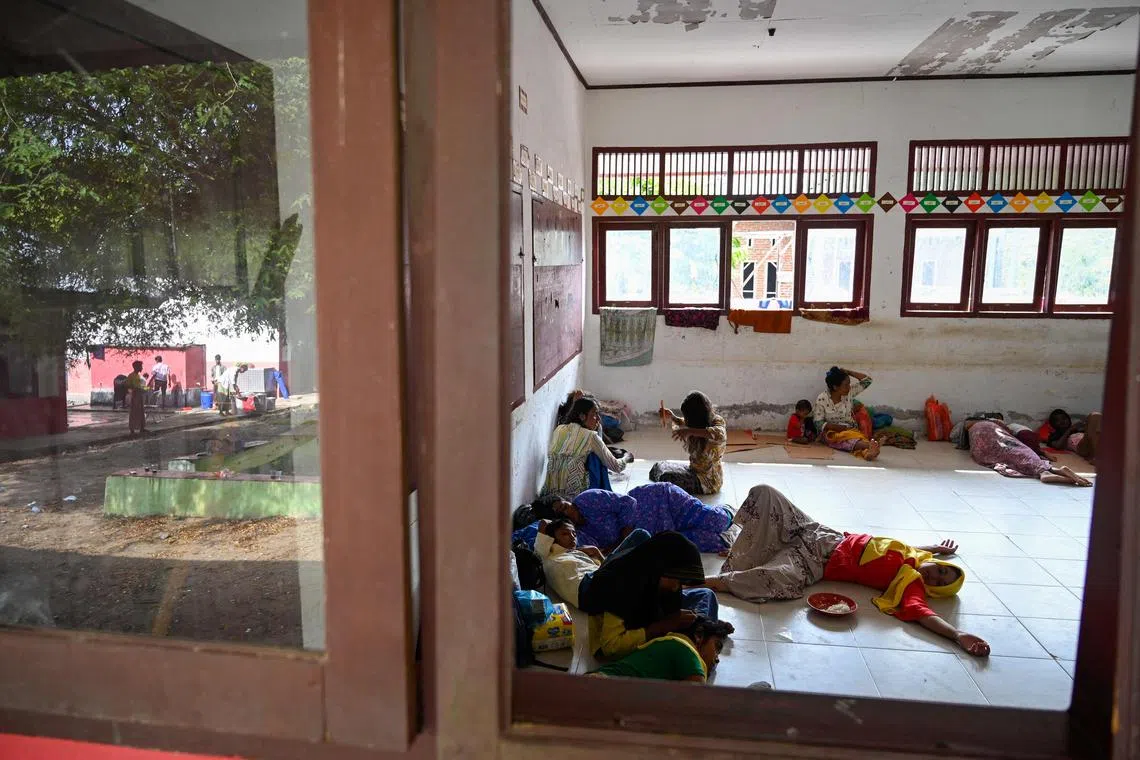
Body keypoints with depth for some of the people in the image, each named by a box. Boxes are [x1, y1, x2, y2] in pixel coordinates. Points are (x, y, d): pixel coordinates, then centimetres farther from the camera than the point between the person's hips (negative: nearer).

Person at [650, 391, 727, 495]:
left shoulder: (717, 421, -19)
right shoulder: (700, 423, 2)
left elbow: (720, 435, -44)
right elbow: (686, 425, 25)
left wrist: (691, 431, -48)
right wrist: (672, 418, 8)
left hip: (708, 480, -9)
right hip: (694, 470, 9)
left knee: (666, 478, -26)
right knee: (658, 467, 17)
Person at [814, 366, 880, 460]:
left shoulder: (849, 392, 1)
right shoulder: (821, 399, -10)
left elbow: (867, 380, 1)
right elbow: (819, 424, -10)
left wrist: (848, 372, -6)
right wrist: (840, 427, -20)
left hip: (851, 430, 4)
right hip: (831, 432, -4)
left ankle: (866, 450, -66)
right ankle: (870, 445, -65)